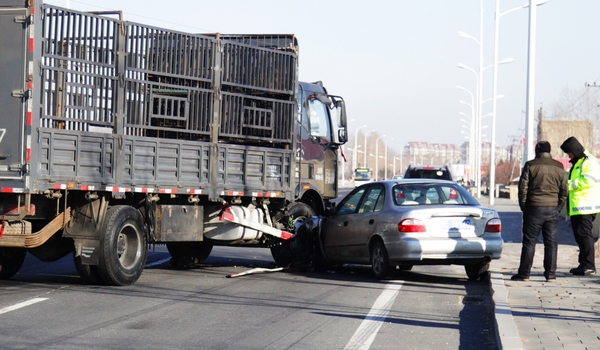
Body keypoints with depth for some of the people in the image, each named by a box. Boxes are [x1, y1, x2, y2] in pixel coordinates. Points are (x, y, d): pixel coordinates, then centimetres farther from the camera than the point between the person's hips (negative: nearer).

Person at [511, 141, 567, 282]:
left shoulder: (530, 165, -4)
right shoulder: (559, 167, 7)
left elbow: (523, 187, -5)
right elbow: (564, 190, 9)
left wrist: (523, 207, 5)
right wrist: (558, 209, 15)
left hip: (534, 208, -3)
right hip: (553, 209, 3)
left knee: (529, 241, 1)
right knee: (551, 242, 6)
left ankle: (524, 273, 1)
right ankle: (550, 274, 5)